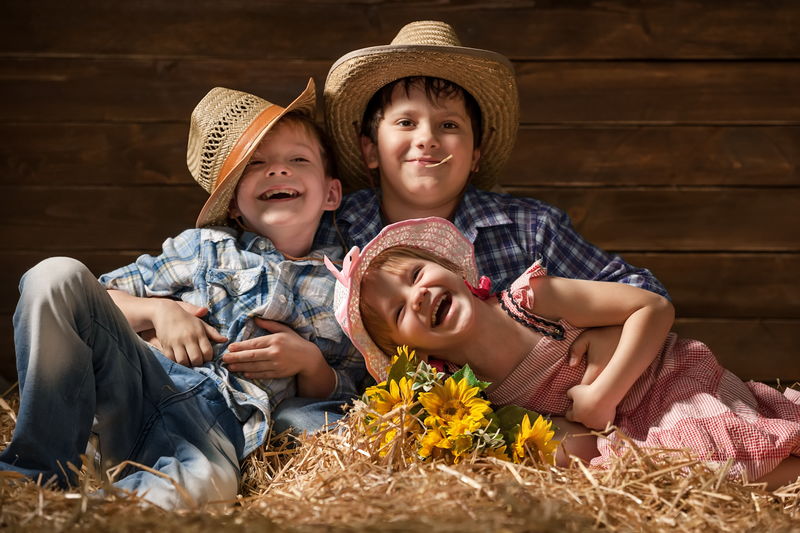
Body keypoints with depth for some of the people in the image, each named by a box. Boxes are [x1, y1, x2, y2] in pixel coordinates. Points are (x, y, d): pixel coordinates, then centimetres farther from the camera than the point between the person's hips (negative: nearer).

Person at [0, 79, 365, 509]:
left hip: (219, 419, -3)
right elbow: (105, 297, 21)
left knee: (208, 484, -44)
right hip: (143, 377, 4)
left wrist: (309, 362, -4)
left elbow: (339, 395, 17)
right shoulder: (205, 246, 20)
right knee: (59, 275, -22)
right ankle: (40, 470, -19)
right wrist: (157, 310, 0)